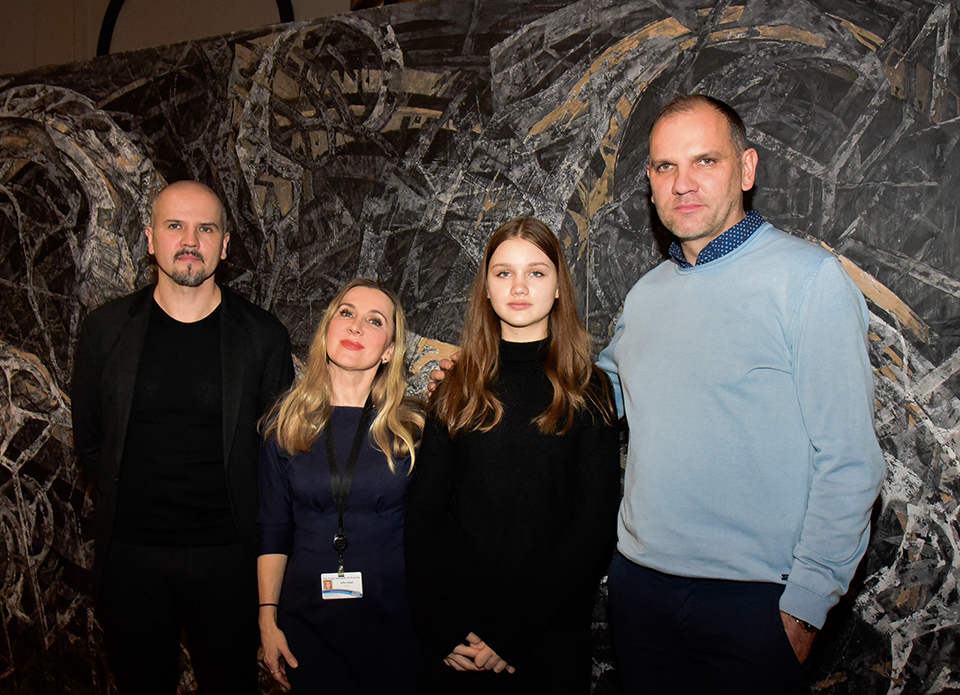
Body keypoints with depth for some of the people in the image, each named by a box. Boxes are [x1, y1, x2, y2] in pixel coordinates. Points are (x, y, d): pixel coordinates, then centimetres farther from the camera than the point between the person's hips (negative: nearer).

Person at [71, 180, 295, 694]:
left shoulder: (262, 336, -5)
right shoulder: (105, 329, 0)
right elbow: (88, 440, 9)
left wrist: (244, 521, -2)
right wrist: (128, 502, 4)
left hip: (227, 555, -1)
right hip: (130, 552, 2)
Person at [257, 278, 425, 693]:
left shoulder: (414, 426, -5)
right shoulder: (285, 424, 0)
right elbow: (273, 529, 4)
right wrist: (268, 619, 2)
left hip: (395, 618, -1)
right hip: (308, 621, 1)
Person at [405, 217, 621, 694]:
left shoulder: (588, 391, -2)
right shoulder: (457, 391, 3)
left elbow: (595, 521, -8)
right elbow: (423, 514, 1)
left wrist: (512, 633, -13)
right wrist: (440, 627, -9)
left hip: (552, 636, -1)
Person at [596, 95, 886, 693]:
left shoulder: (810, 277, -11)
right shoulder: (645, 294, 7)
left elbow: (849, 461, -13)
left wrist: (804, 605, -14)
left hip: (751, 599, -5)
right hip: (639, 582, 5)